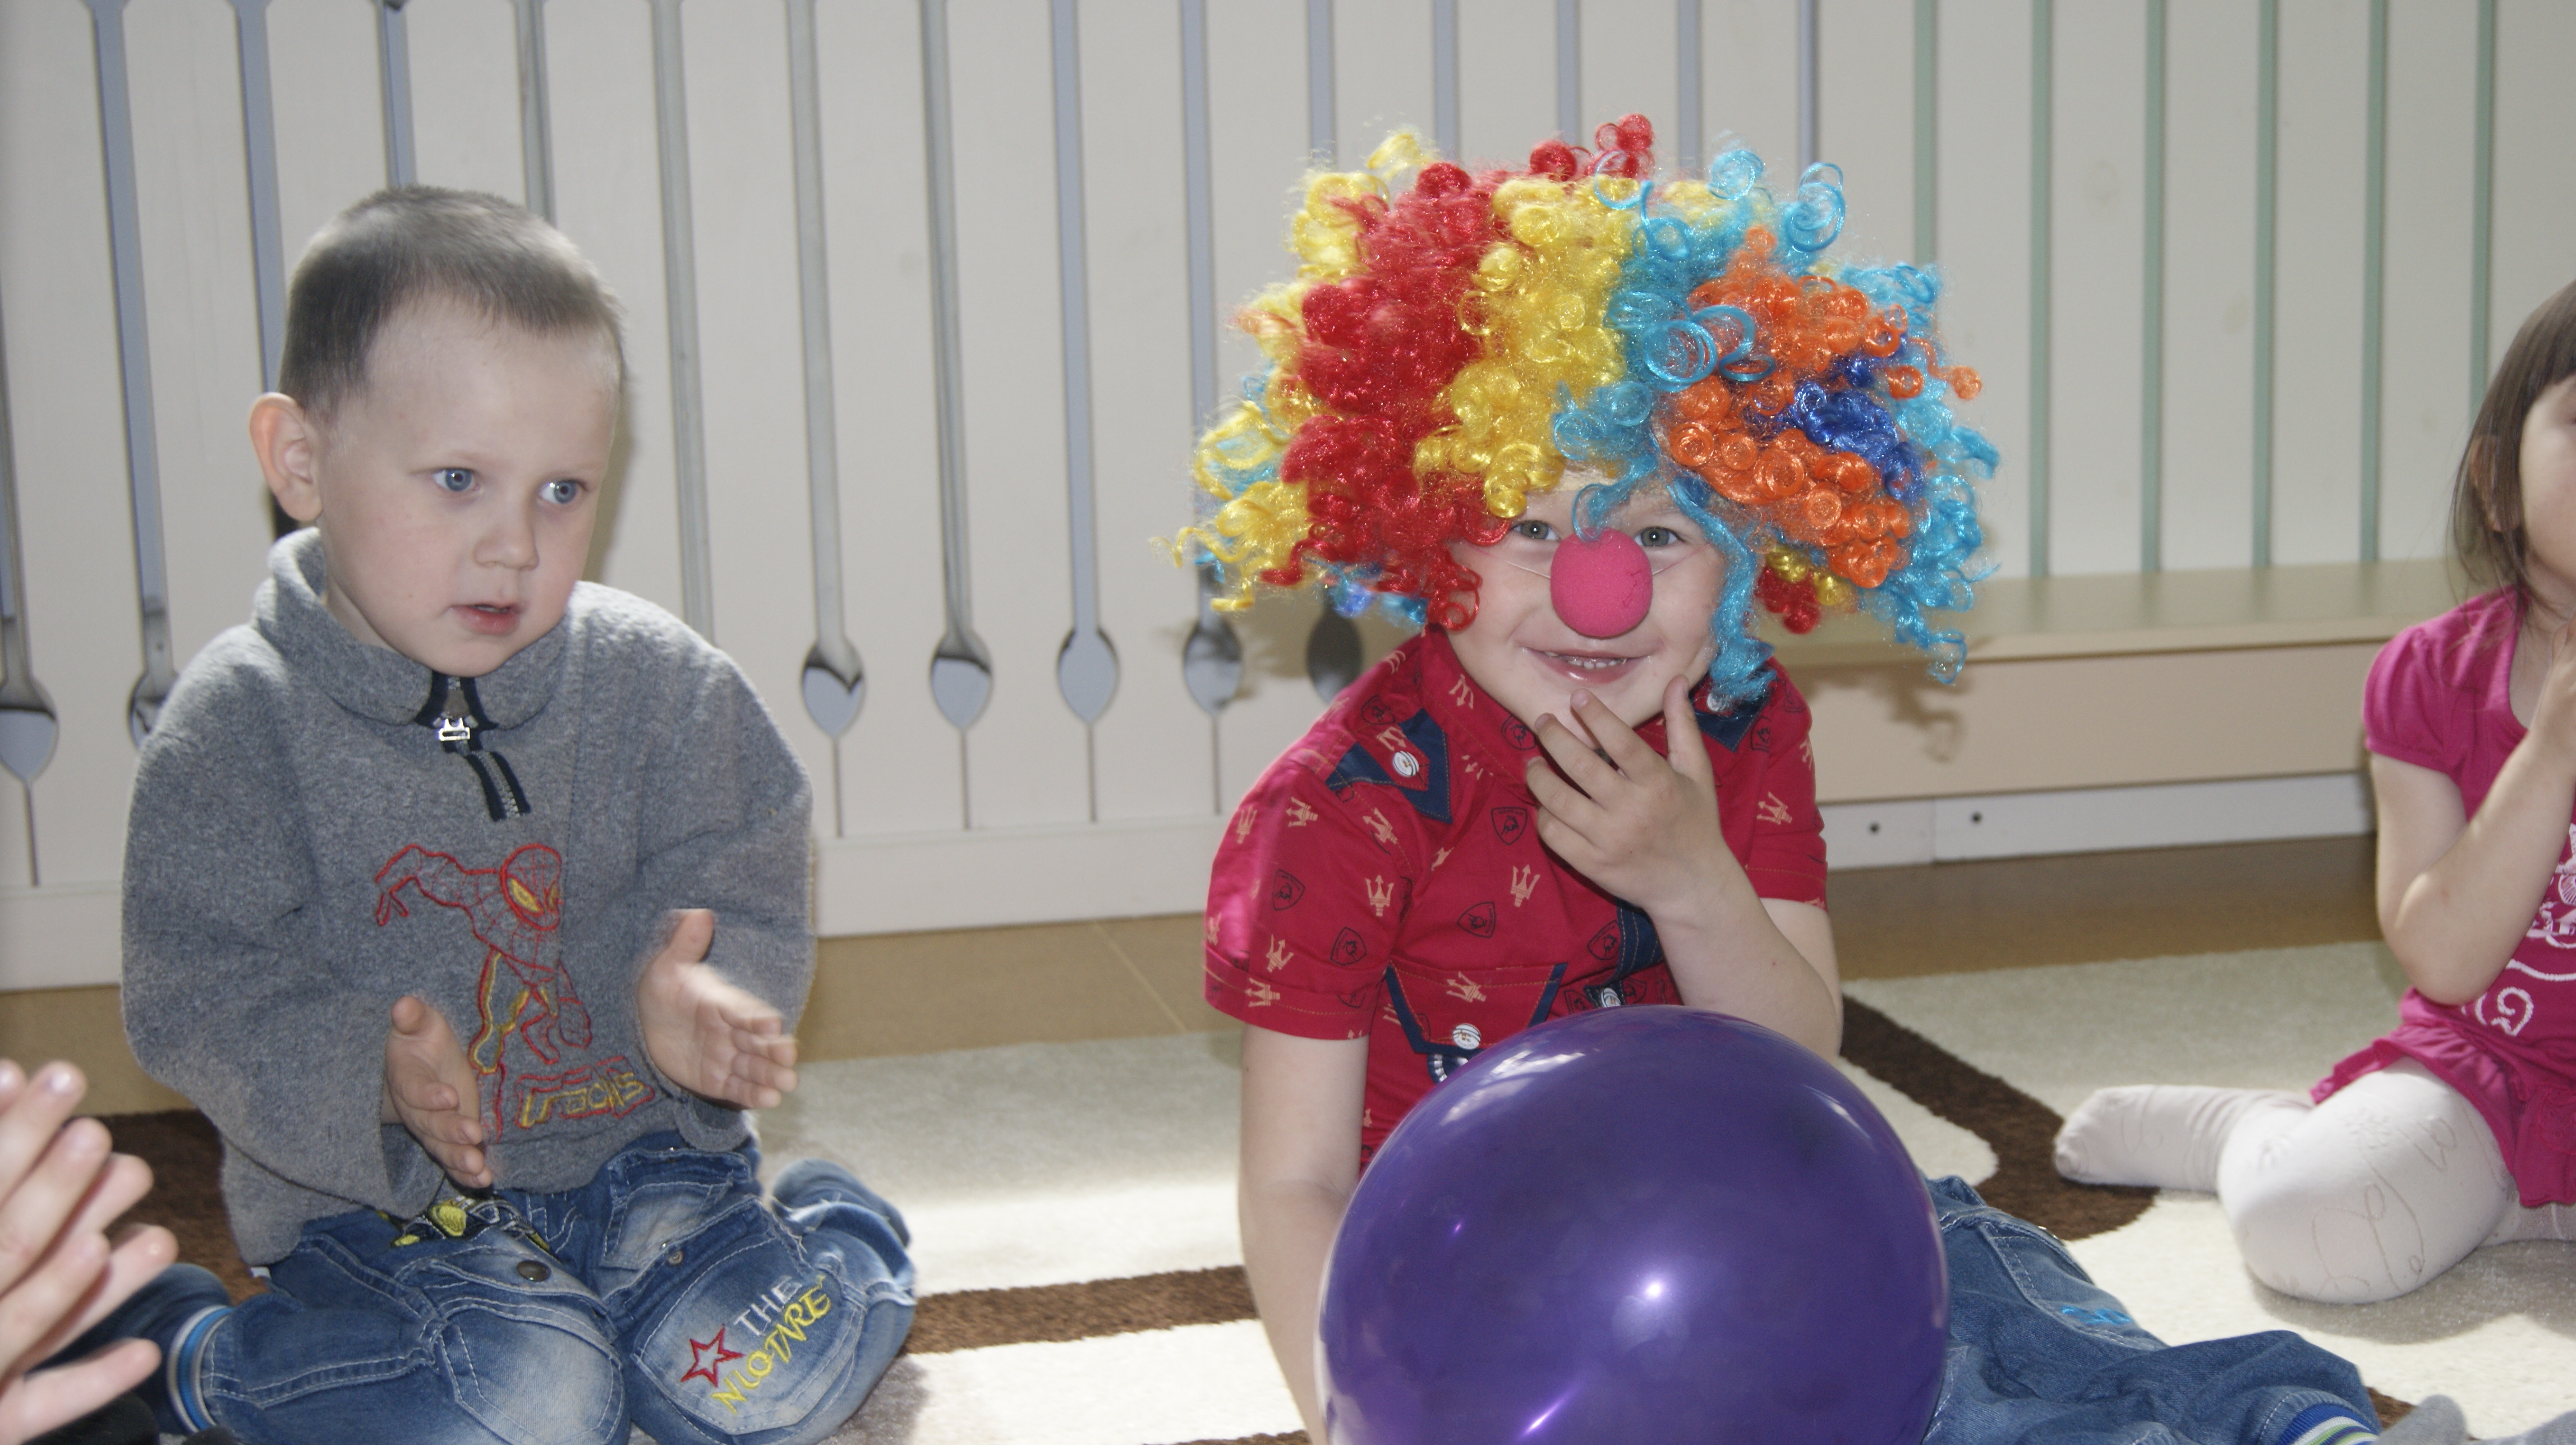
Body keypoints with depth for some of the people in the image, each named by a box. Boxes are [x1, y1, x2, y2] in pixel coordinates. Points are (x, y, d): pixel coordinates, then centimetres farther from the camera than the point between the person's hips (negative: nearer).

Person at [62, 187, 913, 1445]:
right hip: (374, 1194, -1)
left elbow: (738, 893, -1)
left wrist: (694, 996, -25)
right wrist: (370, 1070, -29)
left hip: (636, 1142, 2)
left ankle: (823, 1226, 13)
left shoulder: (661, 684, -2)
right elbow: (200, 999, -10)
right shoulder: (235, 727, -8)